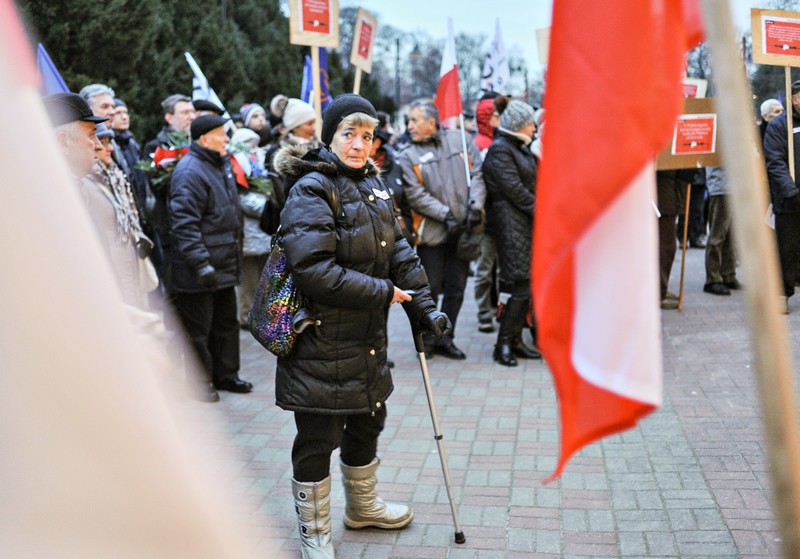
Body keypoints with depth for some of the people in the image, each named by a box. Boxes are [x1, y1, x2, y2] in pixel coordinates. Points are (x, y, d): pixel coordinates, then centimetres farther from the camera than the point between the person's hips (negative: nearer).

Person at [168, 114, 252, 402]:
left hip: (225, 266, 10)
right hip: (201, 272, -10)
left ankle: (225, 374, 31)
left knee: (226, 322, 18)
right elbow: (185, 224, -25)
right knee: (198, 329, 2)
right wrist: (201, 264, -28)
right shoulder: (190, 171, -18)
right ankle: (200, 382, 15)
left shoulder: (221, 166, 14)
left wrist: (236, 254, 24)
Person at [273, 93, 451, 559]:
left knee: (367, 421, 23)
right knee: (319, 440, 4)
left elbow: (398, 250, 11)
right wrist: (382, 292, -20)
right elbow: (316, 271, -26)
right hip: (321, 343, -8)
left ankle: (363, 505, 45)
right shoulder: (311, 190, -17)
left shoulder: (372, 184, 10)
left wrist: (424, 306, 3)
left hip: (368, 337, 8)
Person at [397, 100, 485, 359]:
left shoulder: (459, 140, 5)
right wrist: (445, 214, -17)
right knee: (431, 288, 3)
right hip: (431, 231, -2)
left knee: (456, 288, 10)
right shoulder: (408, 156, -2)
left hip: (461, 229, 3)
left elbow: (477, 174, 3)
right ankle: (427, 340, 21)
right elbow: (415, 195, -10)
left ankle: (445, 339, 24)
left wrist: (475, 206, -10)